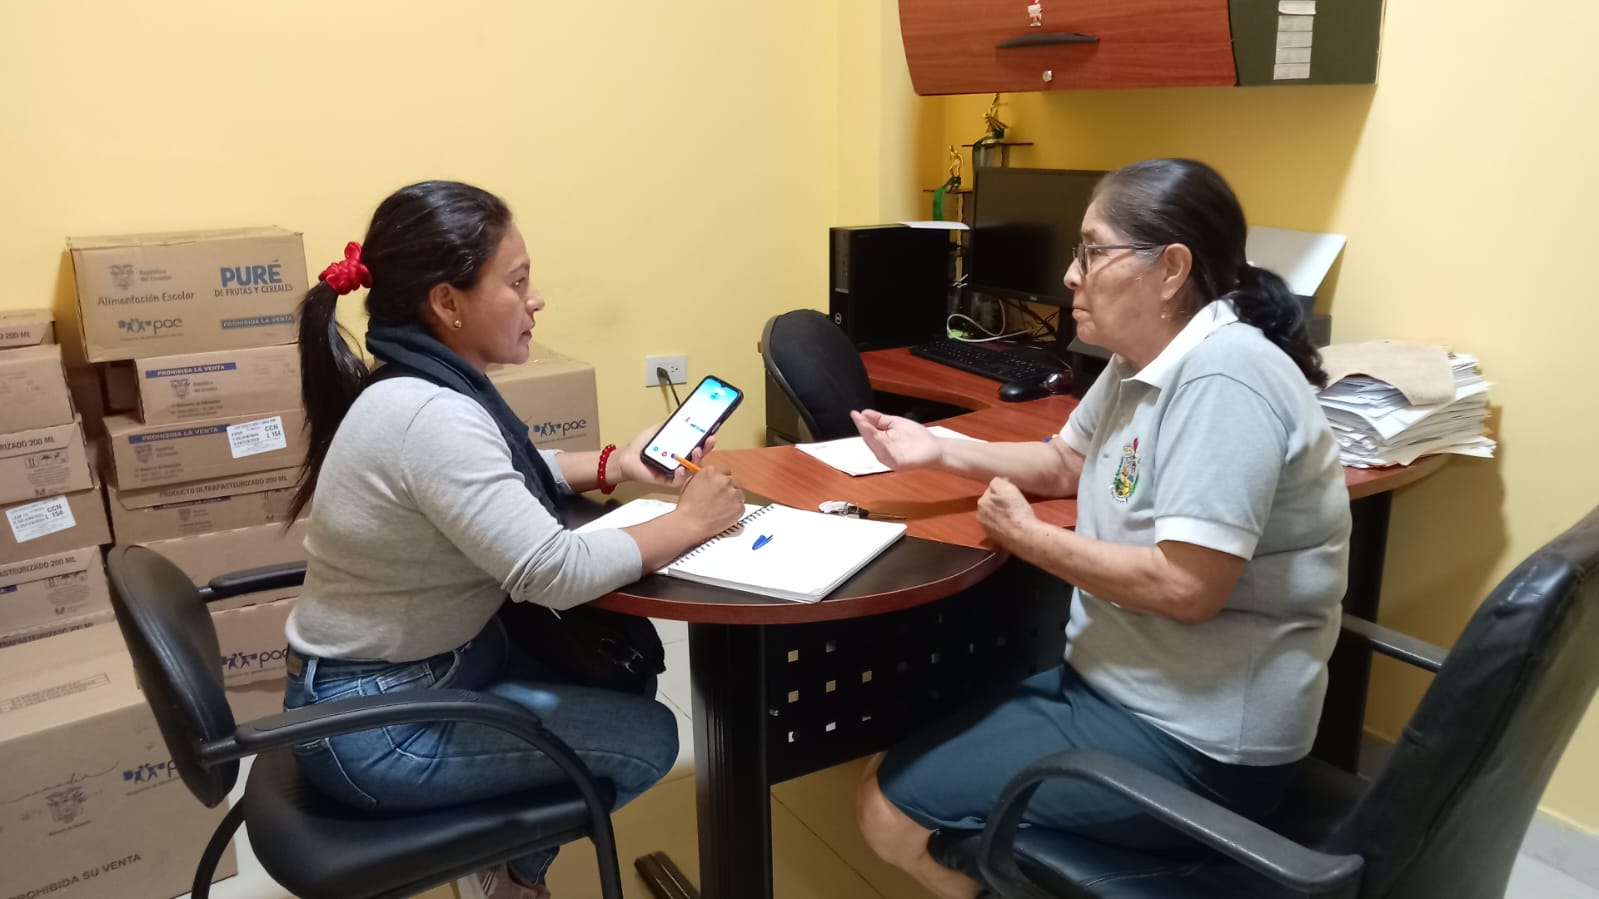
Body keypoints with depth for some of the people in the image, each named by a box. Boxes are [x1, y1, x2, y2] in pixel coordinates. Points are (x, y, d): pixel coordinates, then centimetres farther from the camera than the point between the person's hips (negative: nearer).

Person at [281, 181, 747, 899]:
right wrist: (690, 521, -18)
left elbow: (499, 479, 18)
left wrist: (614, 465, 4)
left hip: (431, 663, 9)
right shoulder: (429, 416, -30)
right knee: (646, 738, -5)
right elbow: (555, 572, -32)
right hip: (374, 723, -9)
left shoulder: (425, 385, 0)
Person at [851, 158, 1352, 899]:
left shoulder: (1223, 378, -24)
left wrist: (1029, 539, -15)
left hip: (1192, 741, -10)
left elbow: (1186, 587, -29)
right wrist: (939, 451, 7)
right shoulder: (1146, 360, 8)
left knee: (892, 805, -9)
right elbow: (1065, 464, 21)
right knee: (924, 740, 14)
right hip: (1126, 685, 10)